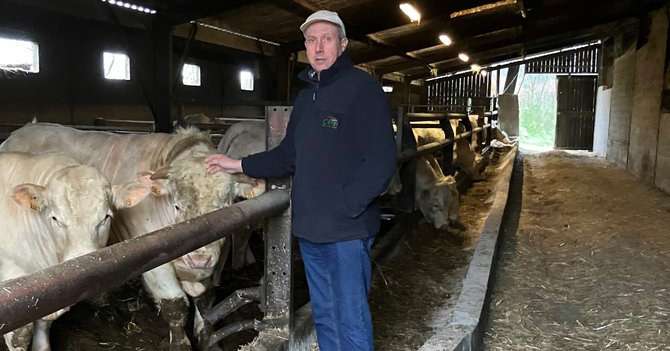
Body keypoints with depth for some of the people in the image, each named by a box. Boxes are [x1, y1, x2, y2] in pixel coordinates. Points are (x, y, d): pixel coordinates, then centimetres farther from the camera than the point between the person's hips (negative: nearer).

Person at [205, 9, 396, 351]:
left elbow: (380, 162, -16)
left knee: (351, 320, 1)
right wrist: (240, 165, 19)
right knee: (324, 316, 19)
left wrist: (344, 208, -20)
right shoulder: (306, 95, 14)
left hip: (347, 230, -7)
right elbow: (289, 155, 21)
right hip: (309, 228, 7)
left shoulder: (362, 88, -9)